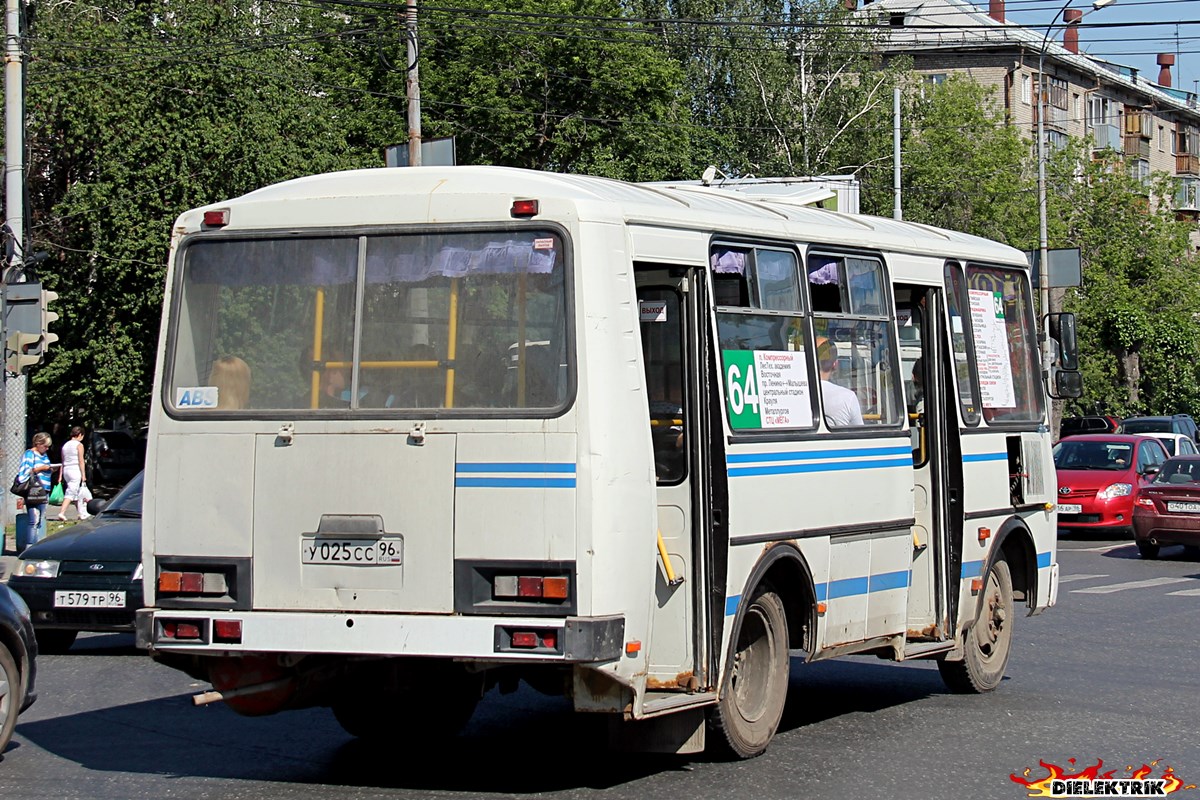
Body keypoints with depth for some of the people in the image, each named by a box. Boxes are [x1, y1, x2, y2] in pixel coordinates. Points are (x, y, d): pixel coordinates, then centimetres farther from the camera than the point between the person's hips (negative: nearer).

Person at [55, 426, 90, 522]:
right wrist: (83, 475, -10)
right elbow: (81, 461, -11)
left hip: (66, 471, 7)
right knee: (71, 493, -9)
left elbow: (63, 462, 13)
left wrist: (61, 476, 13)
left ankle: (83, 514, 23)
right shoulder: (79, 445, -7)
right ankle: (61, 513, -20)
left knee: (79, 493, 17)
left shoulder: (65, 445, 13)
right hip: (76, 470, -7)